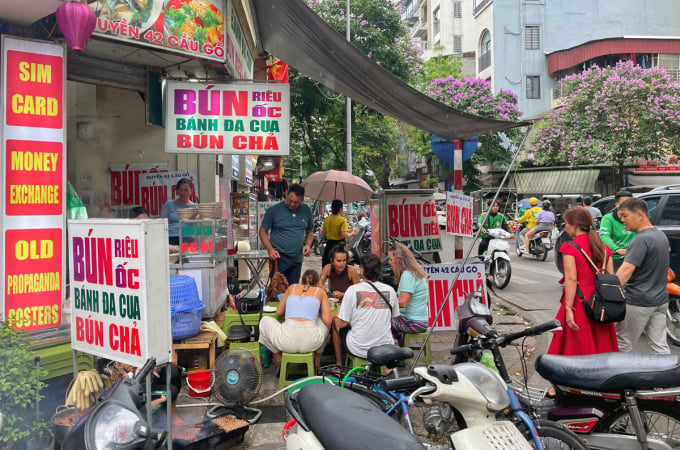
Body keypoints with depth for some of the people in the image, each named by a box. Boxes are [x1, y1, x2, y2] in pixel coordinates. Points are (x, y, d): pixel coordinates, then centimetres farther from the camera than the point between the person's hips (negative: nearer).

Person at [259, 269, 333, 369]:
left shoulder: (292, 287, 23)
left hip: (287, 341, 0)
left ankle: (279, 360, 30)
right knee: (325, 322, 34)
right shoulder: (320, 291, 18)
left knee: (265, 320, 31)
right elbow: (328, 321, 9)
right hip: (310, 342, 0)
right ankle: (317, 362, 36)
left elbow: (279, 312, 25)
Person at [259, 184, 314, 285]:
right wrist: (270, 249, -15)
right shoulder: (274, 210, -7)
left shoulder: (306, 210, 5)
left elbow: (309, 232, 16)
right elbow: (263, 231, -1)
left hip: (297, 259, 4)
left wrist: (308, 244, -4)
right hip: (279, 257, -4)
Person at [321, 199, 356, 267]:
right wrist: (352, 233, -2)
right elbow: (345, 235, -21)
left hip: (329, 245, 4)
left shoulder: (326, 219, 1)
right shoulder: (342, 220, -13)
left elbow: (322, 234, 9)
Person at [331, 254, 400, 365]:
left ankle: (339, 364, 31)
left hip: (359, 350, -3)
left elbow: (341, 324, -9)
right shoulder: (390, 290, -4)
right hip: (386, 350, 4)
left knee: (335, 321, 21)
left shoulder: (353, 290, -14)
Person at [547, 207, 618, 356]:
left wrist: (568, 309, -16)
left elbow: (571, 279, -16)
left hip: (578, 304, -6)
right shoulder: (604, 248, 9)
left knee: (575, 347, 2)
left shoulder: (569, 248, -9)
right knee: (601, 346, 13)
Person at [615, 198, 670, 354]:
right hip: (661, 300, 9)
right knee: (660, 346, 10)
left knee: (623, 345, 5)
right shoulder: (661, 235, 9)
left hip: (638, 302, -9)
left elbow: (626, 270, -29)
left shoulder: (641, 239, -19)